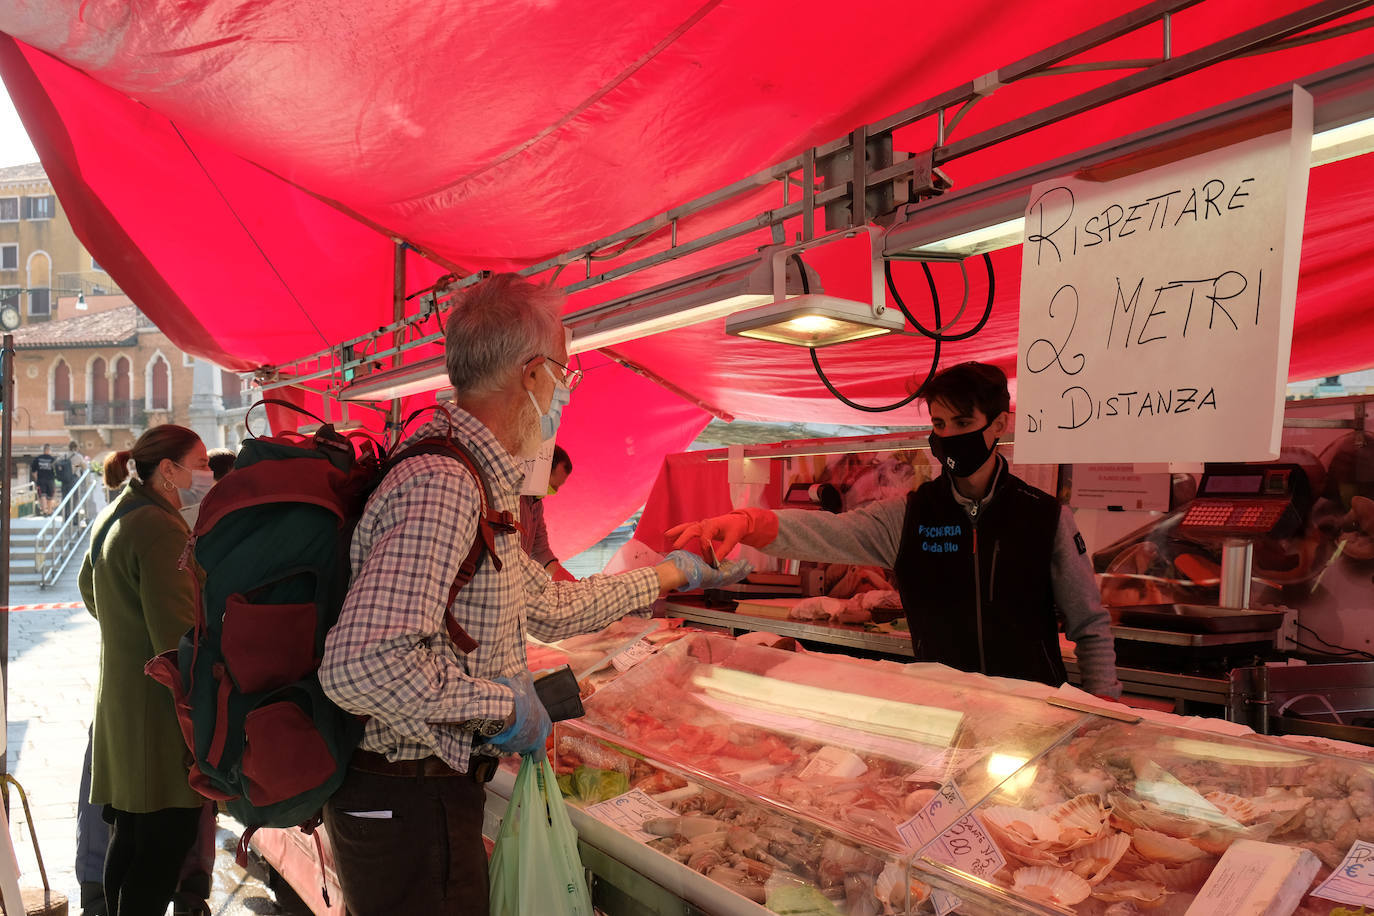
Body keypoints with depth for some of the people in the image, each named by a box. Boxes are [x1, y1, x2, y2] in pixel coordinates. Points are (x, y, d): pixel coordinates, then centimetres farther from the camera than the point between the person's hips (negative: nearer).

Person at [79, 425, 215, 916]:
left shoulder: (112, 518, 12)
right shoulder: (160, 528, -20)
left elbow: (89, 586, 30)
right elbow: (180, 636, -24)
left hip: (120, 701, 10)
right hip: (158, 710, -10)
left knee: (128, 835, 19)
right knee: (165, 845, -2)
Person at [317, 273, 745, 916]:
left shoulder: (479, 485, 9)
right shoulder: (443, 484, -26)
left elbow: (547, 608, 17)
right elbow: (361, 665, -36)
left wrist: (667, 575, 24)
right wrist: (503, 706, -22)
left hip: (437, 793, 10)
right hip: (409, 806, -10)